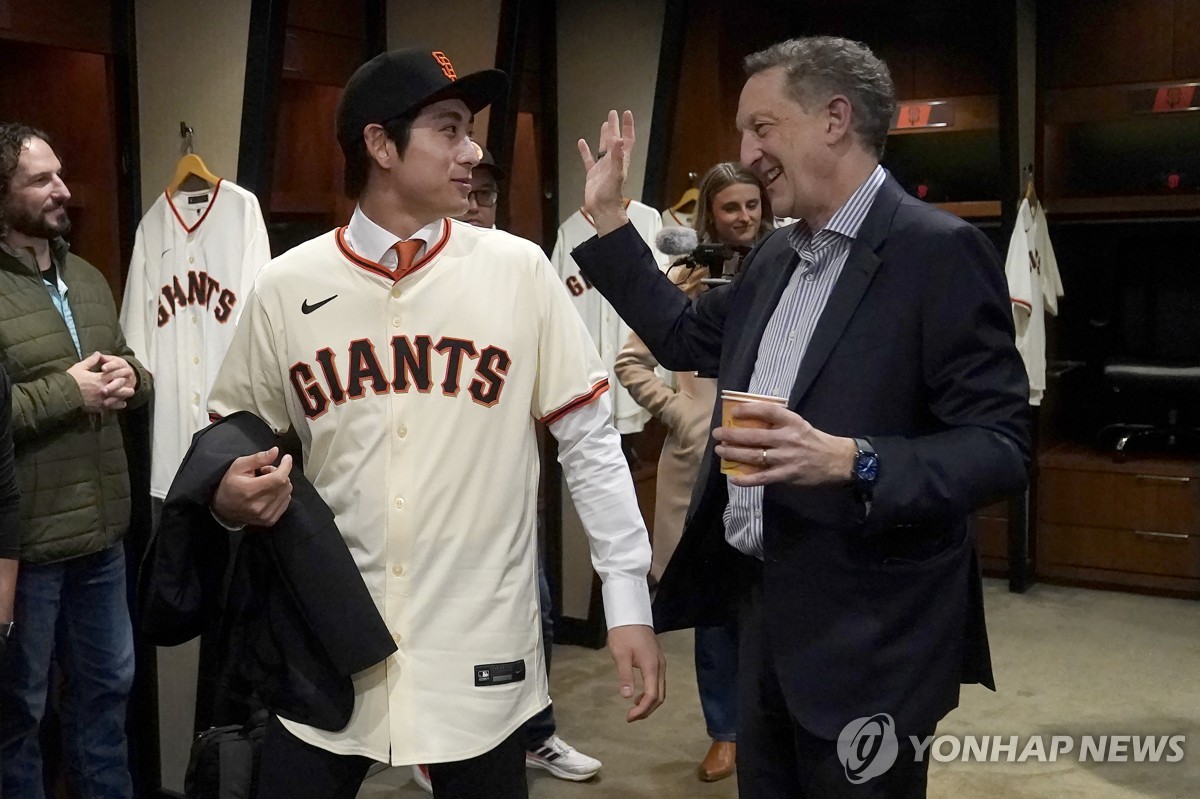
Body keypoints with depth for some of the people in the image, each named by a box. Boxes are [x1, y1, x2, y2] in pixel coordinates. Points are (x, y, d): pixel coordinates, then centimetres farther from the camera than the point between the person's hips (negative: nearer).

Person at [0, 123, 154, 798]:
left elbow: (133, 373, 18)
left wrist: (130, 378, -4)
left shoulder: (88, 279, 10)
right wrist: (65, 392, -21)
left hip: (103, 530, 8)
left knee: (108, 684, 22)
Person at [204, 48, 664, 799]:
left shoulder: (519, 270, -4)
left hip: (483, 650, -1)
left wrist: (628, 600, -4)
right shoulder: (286, 287, 0)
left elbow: (590, 438, -1)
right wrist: (231, 495, -11)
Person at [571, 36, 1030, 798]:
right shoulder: (775, 256, 10)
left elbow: (1002, 444, -18)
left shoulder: (939, 250, -15)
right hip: (763, 604, 8)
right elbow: (687, 336, 21)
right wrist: (608, 217, 17)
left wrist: (850, 460, -32)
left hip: (866, 629, -8)